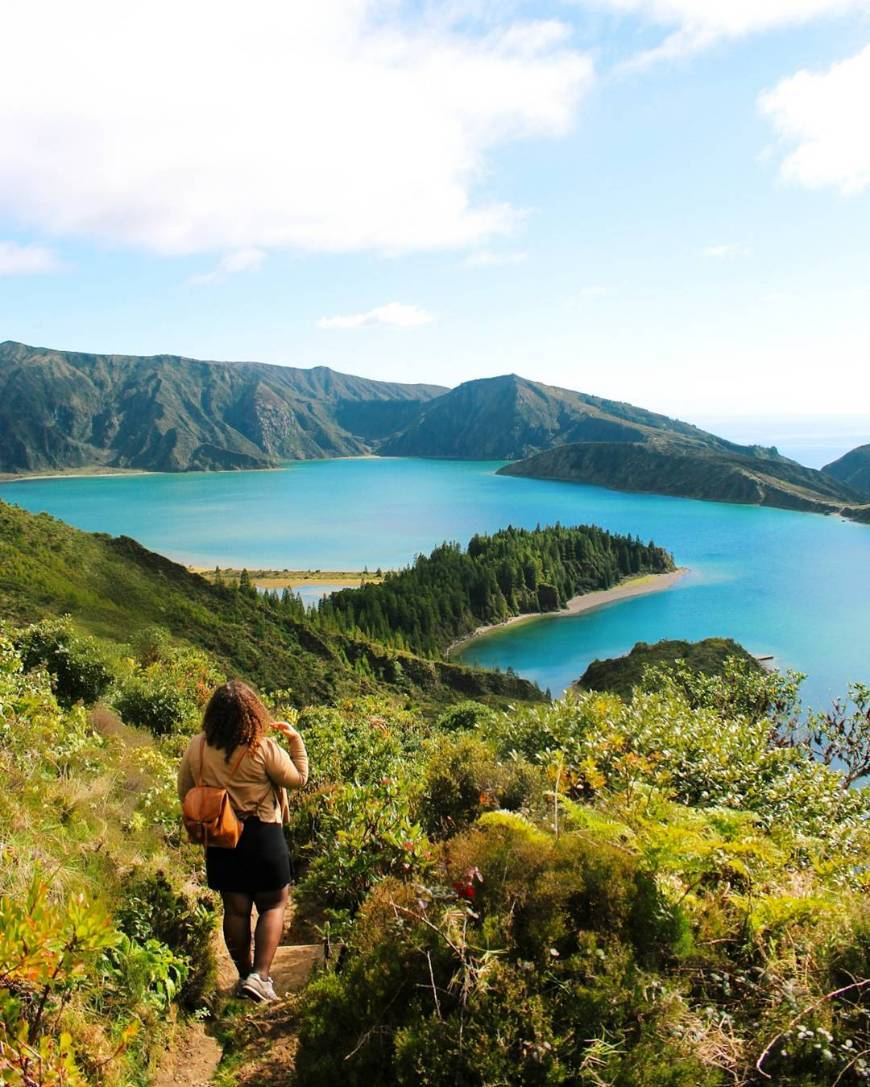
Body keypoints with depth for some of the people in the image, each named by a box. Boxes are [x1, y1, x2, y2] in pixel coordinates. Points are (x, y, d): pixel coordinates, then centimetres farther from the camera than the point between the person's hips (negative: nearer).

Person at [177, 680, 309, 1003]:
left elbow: (184, 791, 6)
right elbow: (298, 779, -7)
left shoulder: (197, 747, -6)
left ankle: (245, 975, 26)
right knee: (273, 905, 11)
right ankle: (259, 976, 2)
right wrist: (296, 739, 3)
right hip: (262, 834, -4)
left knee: (235, 909, 15)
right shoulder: (263, 748, -19)